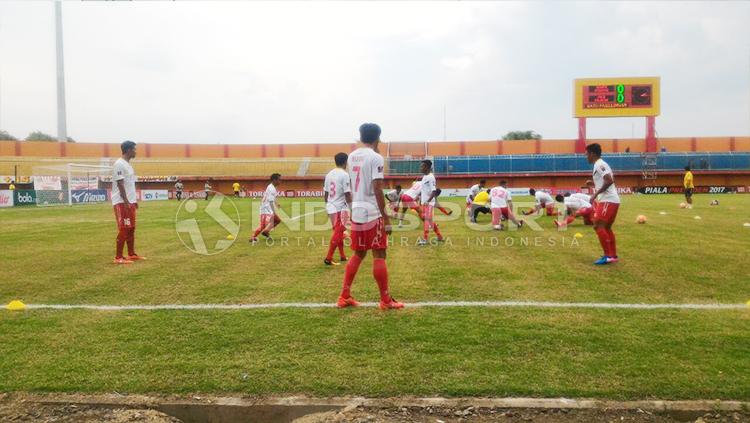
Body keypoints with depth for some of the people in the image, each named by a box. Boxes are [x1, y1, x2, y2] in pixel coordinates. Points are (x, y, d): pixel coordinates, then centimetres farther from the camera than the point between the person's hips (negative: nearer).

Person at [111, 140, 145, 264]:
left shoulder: (128, 164, 16)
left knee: (131, 229, 12)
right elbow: (120, 185, -19)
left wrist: (134, 200, 19)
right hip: (122, 202, -10)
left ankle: (131, 254, 20)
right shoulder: (119, 164, -14)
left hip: (130, 202, 10)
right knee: (123, 230, -8)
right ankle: (118, 257, -3)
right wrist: (126, 202, -22)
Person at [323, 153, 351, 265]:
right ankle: (328, 258, -7)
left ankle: (342, 256, 26)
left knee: (338, 232, 18)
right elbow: (347, 194, -16)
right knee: (338, 233, -4)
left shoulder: (329, 174, 9)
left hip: (331, 207, 8)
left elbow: (325, 192, 13)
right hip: (341, 208, -8)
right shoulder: (344, 175, -13)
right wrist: (352, 208, -10)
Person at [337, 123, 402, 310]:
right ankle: (386, 300, 6)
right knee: (379, 255, 0)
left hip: (356, 212, 7)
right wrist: (385, 217, -14)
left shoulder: (352, 156, 11)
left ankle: (344, 297, 17)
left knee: (358, 254, 16)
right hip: (372, 213, -7)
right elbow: (377, 189, -16)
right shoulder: (376, 158, -11)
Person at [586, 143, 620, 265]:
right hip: (612, 200, 10)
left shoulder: (599, 165, -12)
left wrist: (595, 194, -20)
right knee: (607, 227, 16)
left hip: (608, 200, -10)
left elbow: (609, 181, -24)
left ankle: (608, 256, -11)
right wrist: (594, 183, 23)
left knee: (598, 226, -11)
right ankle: (613, 256, 19)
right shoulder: (602, 164, 19)